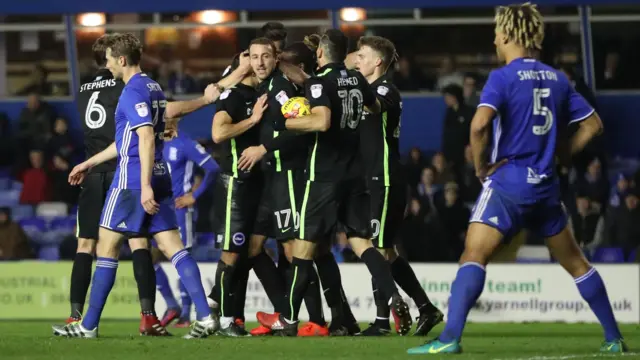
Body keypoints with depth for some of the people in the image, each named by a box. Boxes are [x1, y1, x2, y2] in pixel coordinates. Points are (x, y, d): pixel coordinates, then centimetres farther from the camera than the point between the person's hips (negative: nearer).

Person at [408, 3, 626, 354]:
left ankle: (450, 337, -27)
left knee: (473, 256, -12)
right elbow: (593, 124, 15)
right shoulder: (557, 79, 9)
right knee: (575, 262, 17)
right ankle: (614, 338, 22)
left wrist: (481, 165, -10)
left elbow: (479, 124, -24)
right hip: (545, 186, 6)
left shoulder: (503, 77, -9)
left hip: (508, 183, -6)